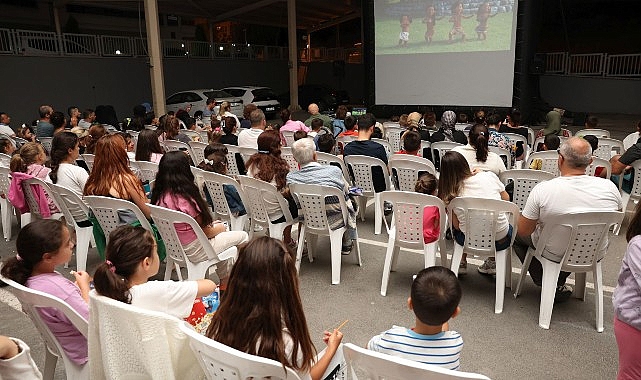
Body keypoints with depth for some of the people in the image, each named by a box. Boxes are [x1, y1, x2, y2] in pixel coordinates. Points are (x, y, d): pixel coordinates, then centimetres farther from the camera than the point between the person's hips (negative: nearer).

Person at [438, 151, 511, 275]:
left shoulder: (450, 195, -10)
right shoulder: (489, 176, -9)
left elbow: (456, 225, -2)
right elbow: (506, 199, 8)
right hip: (501, 241, 0)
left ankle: (462, 263, 33)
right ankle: (492, 263, 26)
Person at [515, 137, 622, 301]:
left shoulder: (543, 189, -28)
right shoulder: (609, 187, -18)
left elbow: (523, 231, -18)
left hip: (555, 255, -4)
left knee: (516, 233, 21)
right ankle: (558, 283, 33)